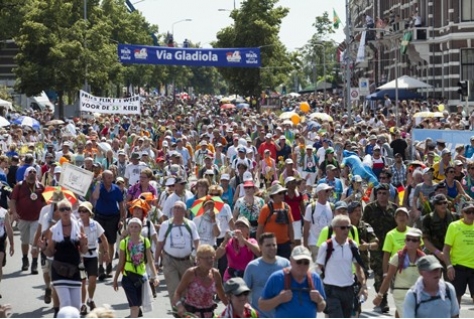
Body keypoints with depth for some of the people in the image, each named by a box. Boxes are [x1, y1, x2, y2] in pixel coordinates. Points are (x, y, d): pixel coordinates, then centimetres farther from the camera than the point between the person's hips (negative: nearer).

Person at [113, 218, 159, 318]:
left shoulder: (145, 241, 1)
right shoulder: (124, 242, -3)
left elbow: (150, 261, 2)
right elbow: (121, 263, 3)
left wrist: (155, 275, -9)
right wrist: (115, 279, 5)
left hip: (141, 276, 2)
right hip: (128, 276, -2)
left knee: (137, 304, 11)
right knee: (134, 305, -10)